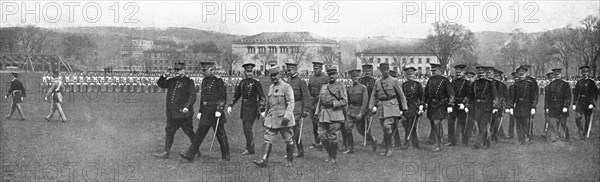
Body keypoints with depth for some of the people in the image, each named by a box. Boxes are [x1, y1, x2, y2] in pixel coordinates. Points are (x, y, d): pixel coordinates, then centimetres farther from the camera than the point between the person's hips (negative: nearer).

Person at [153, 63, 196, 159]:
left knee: (189, 133, 4)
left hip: (184, 113, -6)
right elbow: (160, 84, 12)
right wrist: (164, 76, -5)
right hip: (172, 114, 6)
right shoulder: (172, 81, 13)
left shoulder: (188, 82, -5)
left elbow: (192, 96, -12)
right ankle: (166, 152, 12)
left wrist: (187, 107, -25)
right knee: (169, 132, 7)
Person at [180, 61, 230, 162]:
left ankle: (226, 156, 14)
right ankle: (190, 155, 2)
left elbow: (223, 97, -12)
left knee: (220, 134, 3)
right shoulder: (204, 80, 12)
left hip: (215, 111, -7)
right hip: (206, 112, 7)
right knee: (199, 133, 4)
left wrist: (219, 110, -20)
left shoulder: (218, 81, -10)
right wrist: (200, 111, 15)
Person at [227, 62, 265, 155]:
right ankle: (250, 148, 20)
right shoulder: (242, 82, 11)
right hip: (244, 108, 7)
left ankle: (250, 149, -6)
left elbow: (262, 96, -11)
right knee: (246, 128, 11)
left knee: (247, 127, -12)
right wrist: (230, 105, 6)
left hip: (252, 107, -7)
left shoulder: (256, 82, -7)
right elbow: (236, 95, 16)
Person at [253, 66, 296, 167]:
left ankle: (290, 160, 19)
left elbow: (291, 103, -16)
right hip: (271, 119, 6)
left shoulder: (286, 87, -8)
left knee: (288, 140, 5)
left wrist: (287, 115, -28)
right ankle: (264, 161, -9)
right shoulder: (271, 88, 14)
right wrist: (265, 116, 25)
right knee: (268, 139, -4)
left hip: (283, 118, -6)